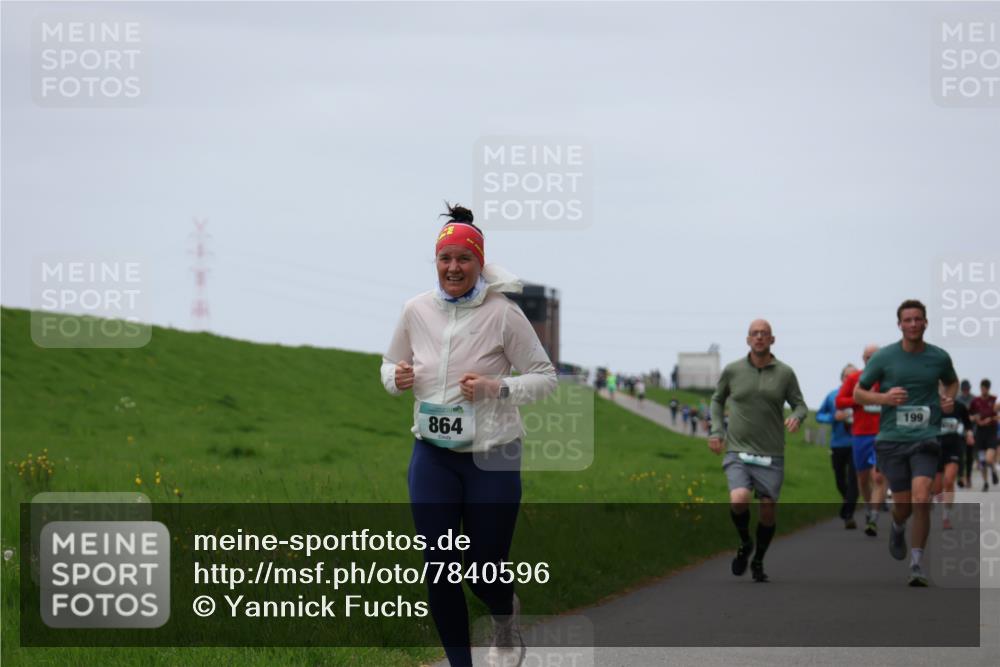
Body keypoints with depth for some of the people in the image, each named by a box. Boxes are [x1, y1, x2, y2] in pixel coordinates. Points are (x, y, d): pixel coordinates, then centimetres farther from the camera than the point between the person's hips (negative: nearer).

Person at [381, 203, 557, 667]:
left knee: (485, 572, 3)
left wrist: (496, 388, -21)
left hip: (492, 457, -3)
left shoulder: (502, 313, -11)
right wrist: (397, 378, -9)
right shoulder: (417, 310, 0)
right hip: (433, 456, 3)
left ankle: (506, 616, 40)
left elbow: (546, 376, -6)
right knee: (439, 571, -1)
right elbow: (391, 365, 14)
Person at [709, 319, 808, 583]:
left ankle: (758, 563, 26)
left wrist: (797, 417, -15)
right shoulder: (732, 370, 2)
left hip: (771, 455, 1)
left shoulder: (785, 373, 1)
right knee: (739, 500, -24)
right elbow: (718, 400, 18)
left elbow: (800, 404, 9)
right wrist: (715, 430, 6)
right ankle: (744, 543, 6)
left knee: (768, 511, 3)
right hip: (738, 452, -1)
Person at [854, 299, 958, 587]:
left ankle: (917, 564, -6)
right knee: (903, 505, 4)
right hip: (891, 439, 0)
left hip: (925, 438, 0)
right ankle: (897, 528, 42)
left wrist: (949, 399, 4)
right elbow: (858, 393, 6)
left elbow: (952, 382, 26)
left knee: (921, 500, -17)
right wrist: (884, 398, -14)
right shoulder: (883, 357, -1)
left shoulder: (939, 357, 4)